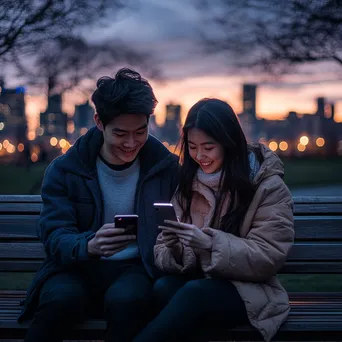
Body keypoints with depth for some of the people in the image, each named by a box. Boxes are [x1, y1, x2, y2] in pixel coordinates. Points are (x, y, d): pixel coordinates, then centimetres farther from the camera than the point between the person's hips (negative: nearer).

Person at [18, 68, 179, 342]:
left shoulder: (166, 166, 3)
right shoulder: (64, 170, 0)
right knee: (62, 297, -35)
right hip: (78, 268, 0)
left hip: (136, 268, 0)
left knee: (126, 298, -36)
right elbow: (55, 236, -8)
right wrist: (89, 246, -32)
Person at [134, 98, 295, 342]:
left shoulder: (268, 186, -5)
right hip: (195, 282, 4)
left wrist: (212, 244, -25)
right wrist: (173, 249, -17)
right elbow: (164, 256, 8)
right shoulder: (186, 183, 9)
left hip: (248, 291, -4)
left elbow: (269, 257, -12)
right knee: (163, 287, -32)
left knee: (194, 293, -36)